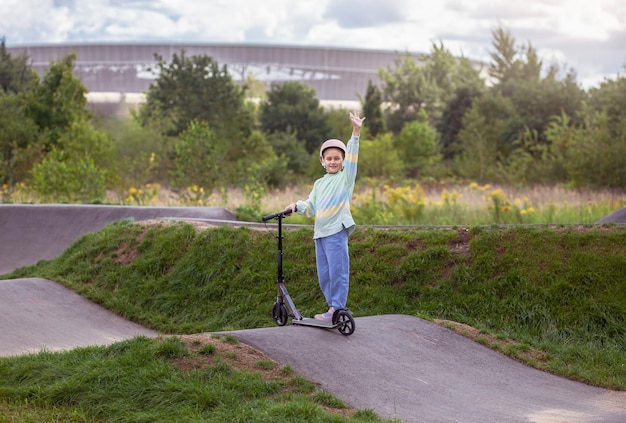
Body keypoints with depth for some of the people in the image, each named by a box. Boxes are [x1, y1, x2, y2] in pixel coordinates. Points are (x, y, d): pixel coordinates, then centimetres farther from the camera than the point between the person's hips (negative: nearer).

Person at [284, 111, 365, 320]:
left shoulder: (345, 177, 4)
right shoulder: (319, 184, 21)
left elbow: (352, 156, -10)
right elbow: (311, 208, 16)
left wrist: (356, 132, -21)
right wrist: (297, 206, -4)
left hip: (337, 230, -7)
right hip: (320, 232, 7)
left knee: (337, 270, -9)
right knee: (323, 274, 8)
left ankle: (336, 309, -5)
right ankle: (334, 307, 16)